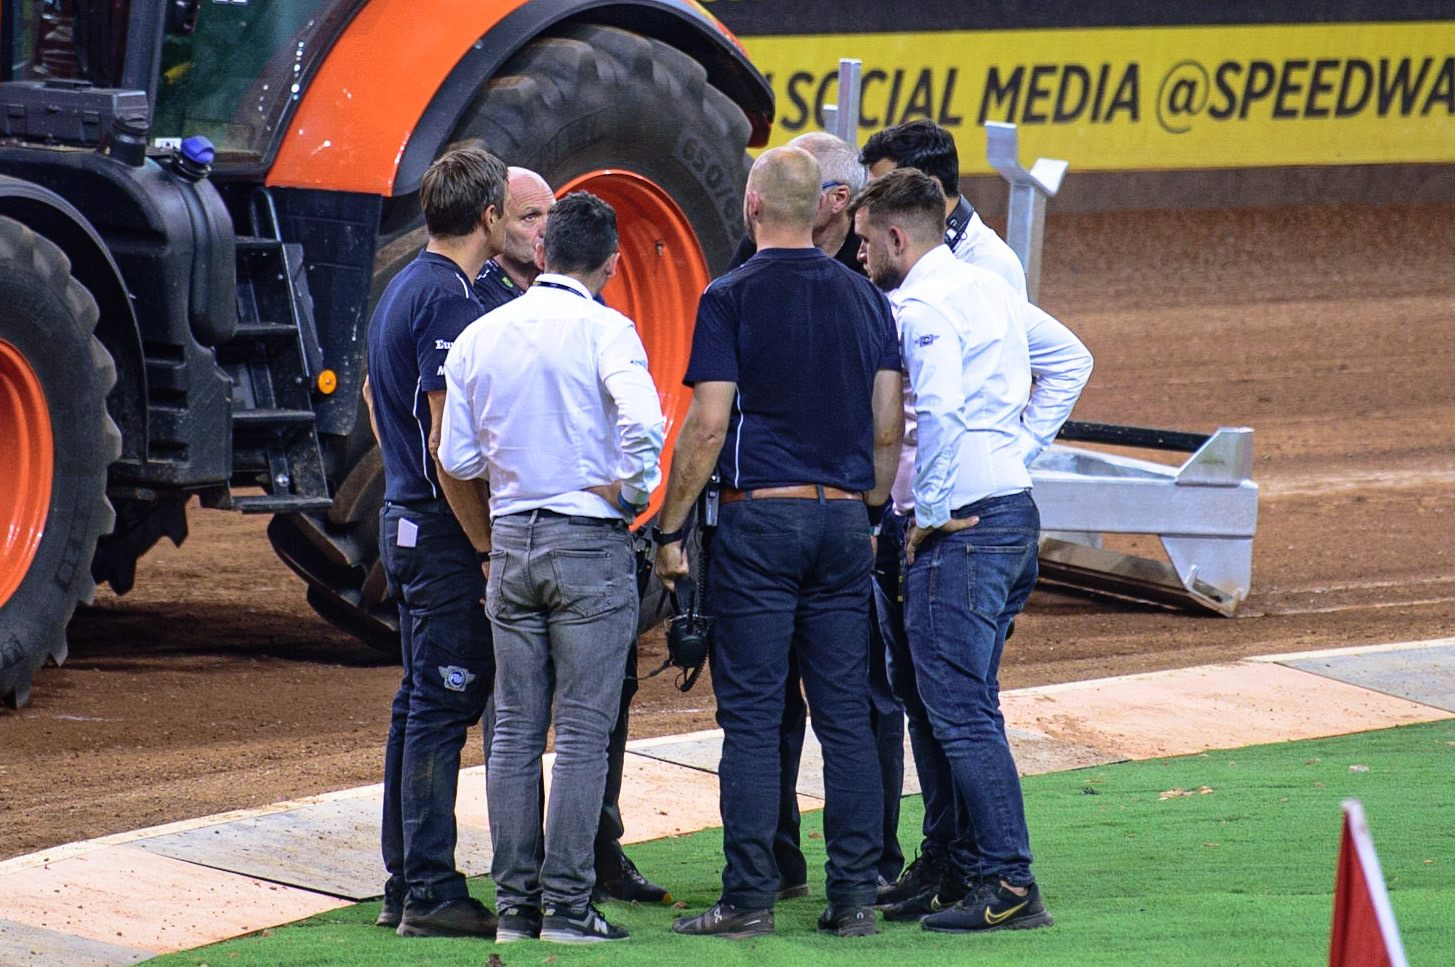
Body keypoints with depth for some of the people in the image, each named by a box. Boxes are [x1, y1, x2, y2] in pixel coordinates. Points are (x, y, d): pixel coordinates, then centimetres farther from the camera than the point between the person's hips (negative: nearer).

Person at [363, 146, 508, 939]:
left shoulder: (402, 289, 13)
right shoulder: (449, 301, -17)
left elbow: (374, 394, 26)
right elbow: (447, 443, -21)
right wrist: (489, 544, -17)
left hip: (405, 519, 10)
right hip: (444, 530, -10)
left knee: (420, 701, 13)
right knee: (444, 703, -8)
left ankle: (405, 884, 17)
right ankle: (431, 891, -7)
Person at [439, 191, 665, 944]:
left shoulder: (479, 338, 6)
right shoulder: (604, 331, -9)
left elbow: (458, 459, 8)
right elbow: (641, 420, -25)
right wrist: (633, 490, -8)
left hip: (510, 542, 5)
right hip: (589, 543, -5)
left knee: (515, 730, 9)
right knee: (583, 730, -1)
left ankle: (516, 904, 9)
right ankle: (566, 906, -4)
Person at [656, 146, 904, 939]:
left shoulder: (731, 300, -6)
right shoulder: (865, 300, 8)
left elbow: (707, 427, -10)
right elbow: (888, 429, 7)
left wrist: (670, 528, -3)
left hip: (759, 517, -4)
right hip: (843, 519, 4)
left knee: (752, 717, -3)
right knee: (845, 715, 6)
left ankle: (749, 897, -4)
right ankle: (854, 896, 5)